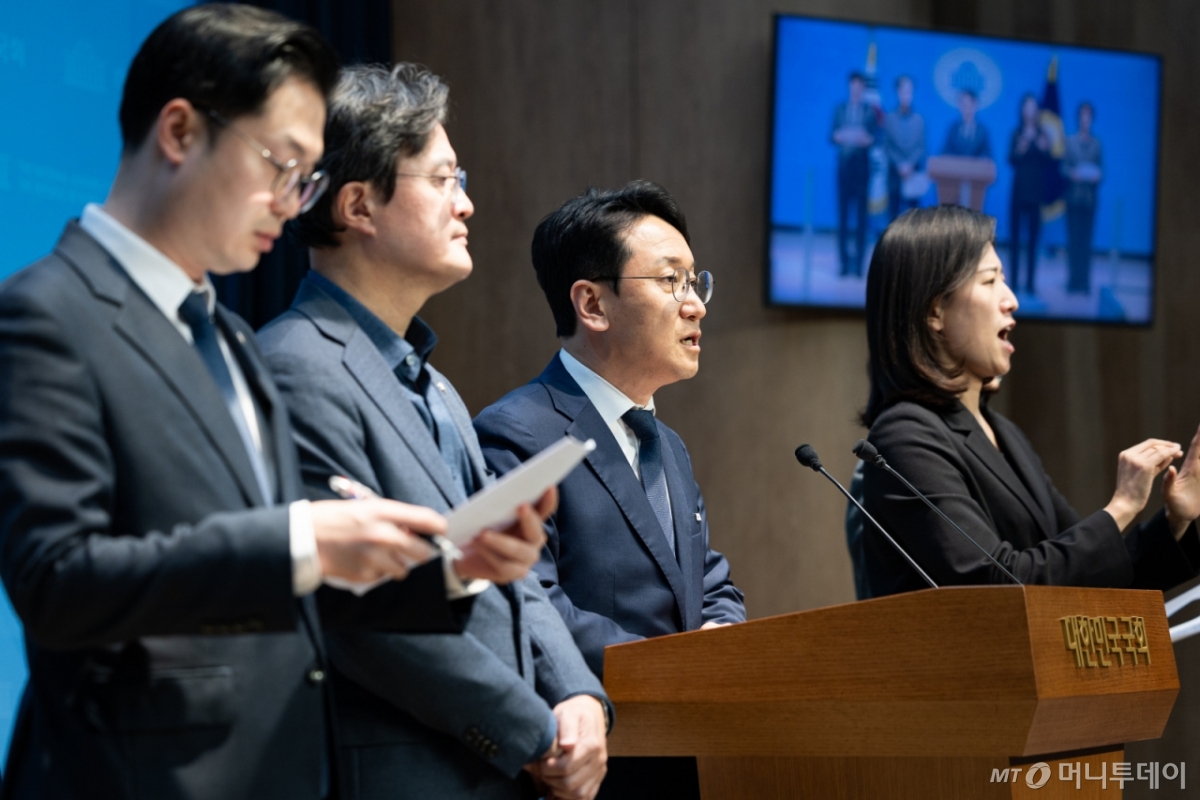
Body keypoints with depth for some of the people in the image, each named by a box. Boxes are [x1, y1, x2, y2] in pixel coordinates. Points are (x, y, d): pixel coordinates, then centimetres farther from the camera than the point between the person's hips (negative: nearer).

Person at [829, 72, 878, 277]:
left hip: (862, 165, -2)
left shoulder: (871, 110, 4)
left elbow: (876, 138, 2)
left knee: (861, 214, -4)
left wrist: (867, 139, -18)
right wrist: (841, 136, -12)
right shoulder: (839, 108, 12)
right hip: (844, 165, 2)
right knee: (842, 213, 0)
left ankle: (858, 261, -2)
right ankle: (843, 260, 4)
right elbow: (832, 135, 9)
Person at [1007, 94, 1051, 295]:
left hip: (1036, 192, 1)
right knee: (1015, 235, -2)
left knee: (1033, 237, -2)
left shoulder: (1042, 135, 7)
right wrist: (1019, 150, -22)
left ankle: (1030, 282, -1)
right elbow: (1011, 159, -4)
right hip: (1019, 190, -1)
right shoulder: (1017, 134, 5)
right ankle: (1014, 280, 0)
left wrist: (1044, 149, -16)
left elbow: (1047, 163, 2)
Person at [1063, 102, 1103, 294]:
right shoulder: (1070, 141, 6)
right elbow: (1064, 167, 4)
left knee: (1086, 238, -1)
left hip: (1090, 195, 1)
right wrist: (1072, 174, -16)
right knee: (1073, 237, -3)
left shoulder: (1096, 144, 9)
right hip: (1074, 193, -1)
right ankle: (1073, 280, 0)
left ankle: (1084, 281, 0)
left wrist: (1097, 177, -11)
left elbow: (1101, 169, 10)